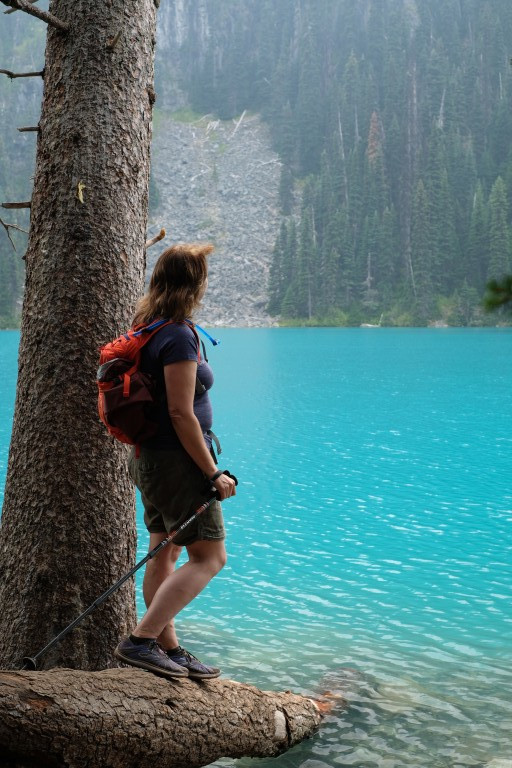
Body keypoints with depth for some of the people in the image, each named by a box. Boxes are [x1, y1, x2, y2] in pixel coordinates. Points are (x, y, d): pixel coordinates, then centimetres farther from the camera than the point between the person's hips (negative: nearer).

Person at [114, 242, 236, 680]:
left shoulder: (148, 329, 10)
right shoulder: (179, 336, -19)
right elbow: (181, 414, -22)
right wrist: (213, 473, -16)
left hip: (152, 458, 10)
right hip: (177, 460, -10)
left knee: (165, 554, 14)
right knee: (209, 557, -5)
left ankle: (168, 649, 23)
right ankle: (140, 641, -8)